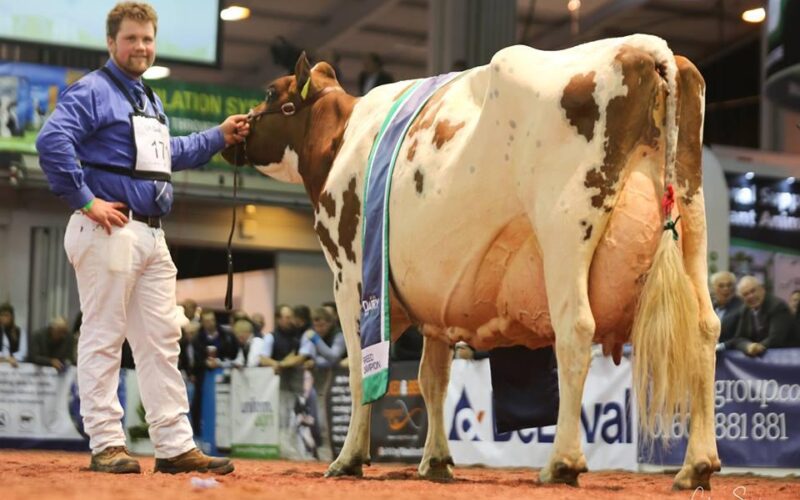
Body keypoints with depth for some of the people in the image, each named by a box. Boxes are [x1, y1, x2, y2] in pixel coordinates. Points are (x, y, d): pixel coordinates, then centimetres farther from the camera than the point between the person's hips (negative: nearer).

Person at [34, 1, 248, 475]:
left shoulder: (150, 101, 22)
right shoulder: (92, 91, -7)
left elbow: (169, 153, 35)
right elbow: (52, 142, -20)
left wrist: (220, 136, 27)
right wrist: (86, 201, -20)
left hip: (152, 235, 9)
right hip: (109, 231, -9)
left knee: (162, 341, 8)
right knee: (103, 338, -3)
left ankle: (175, 445, 12)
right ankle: (106, 445, 2)